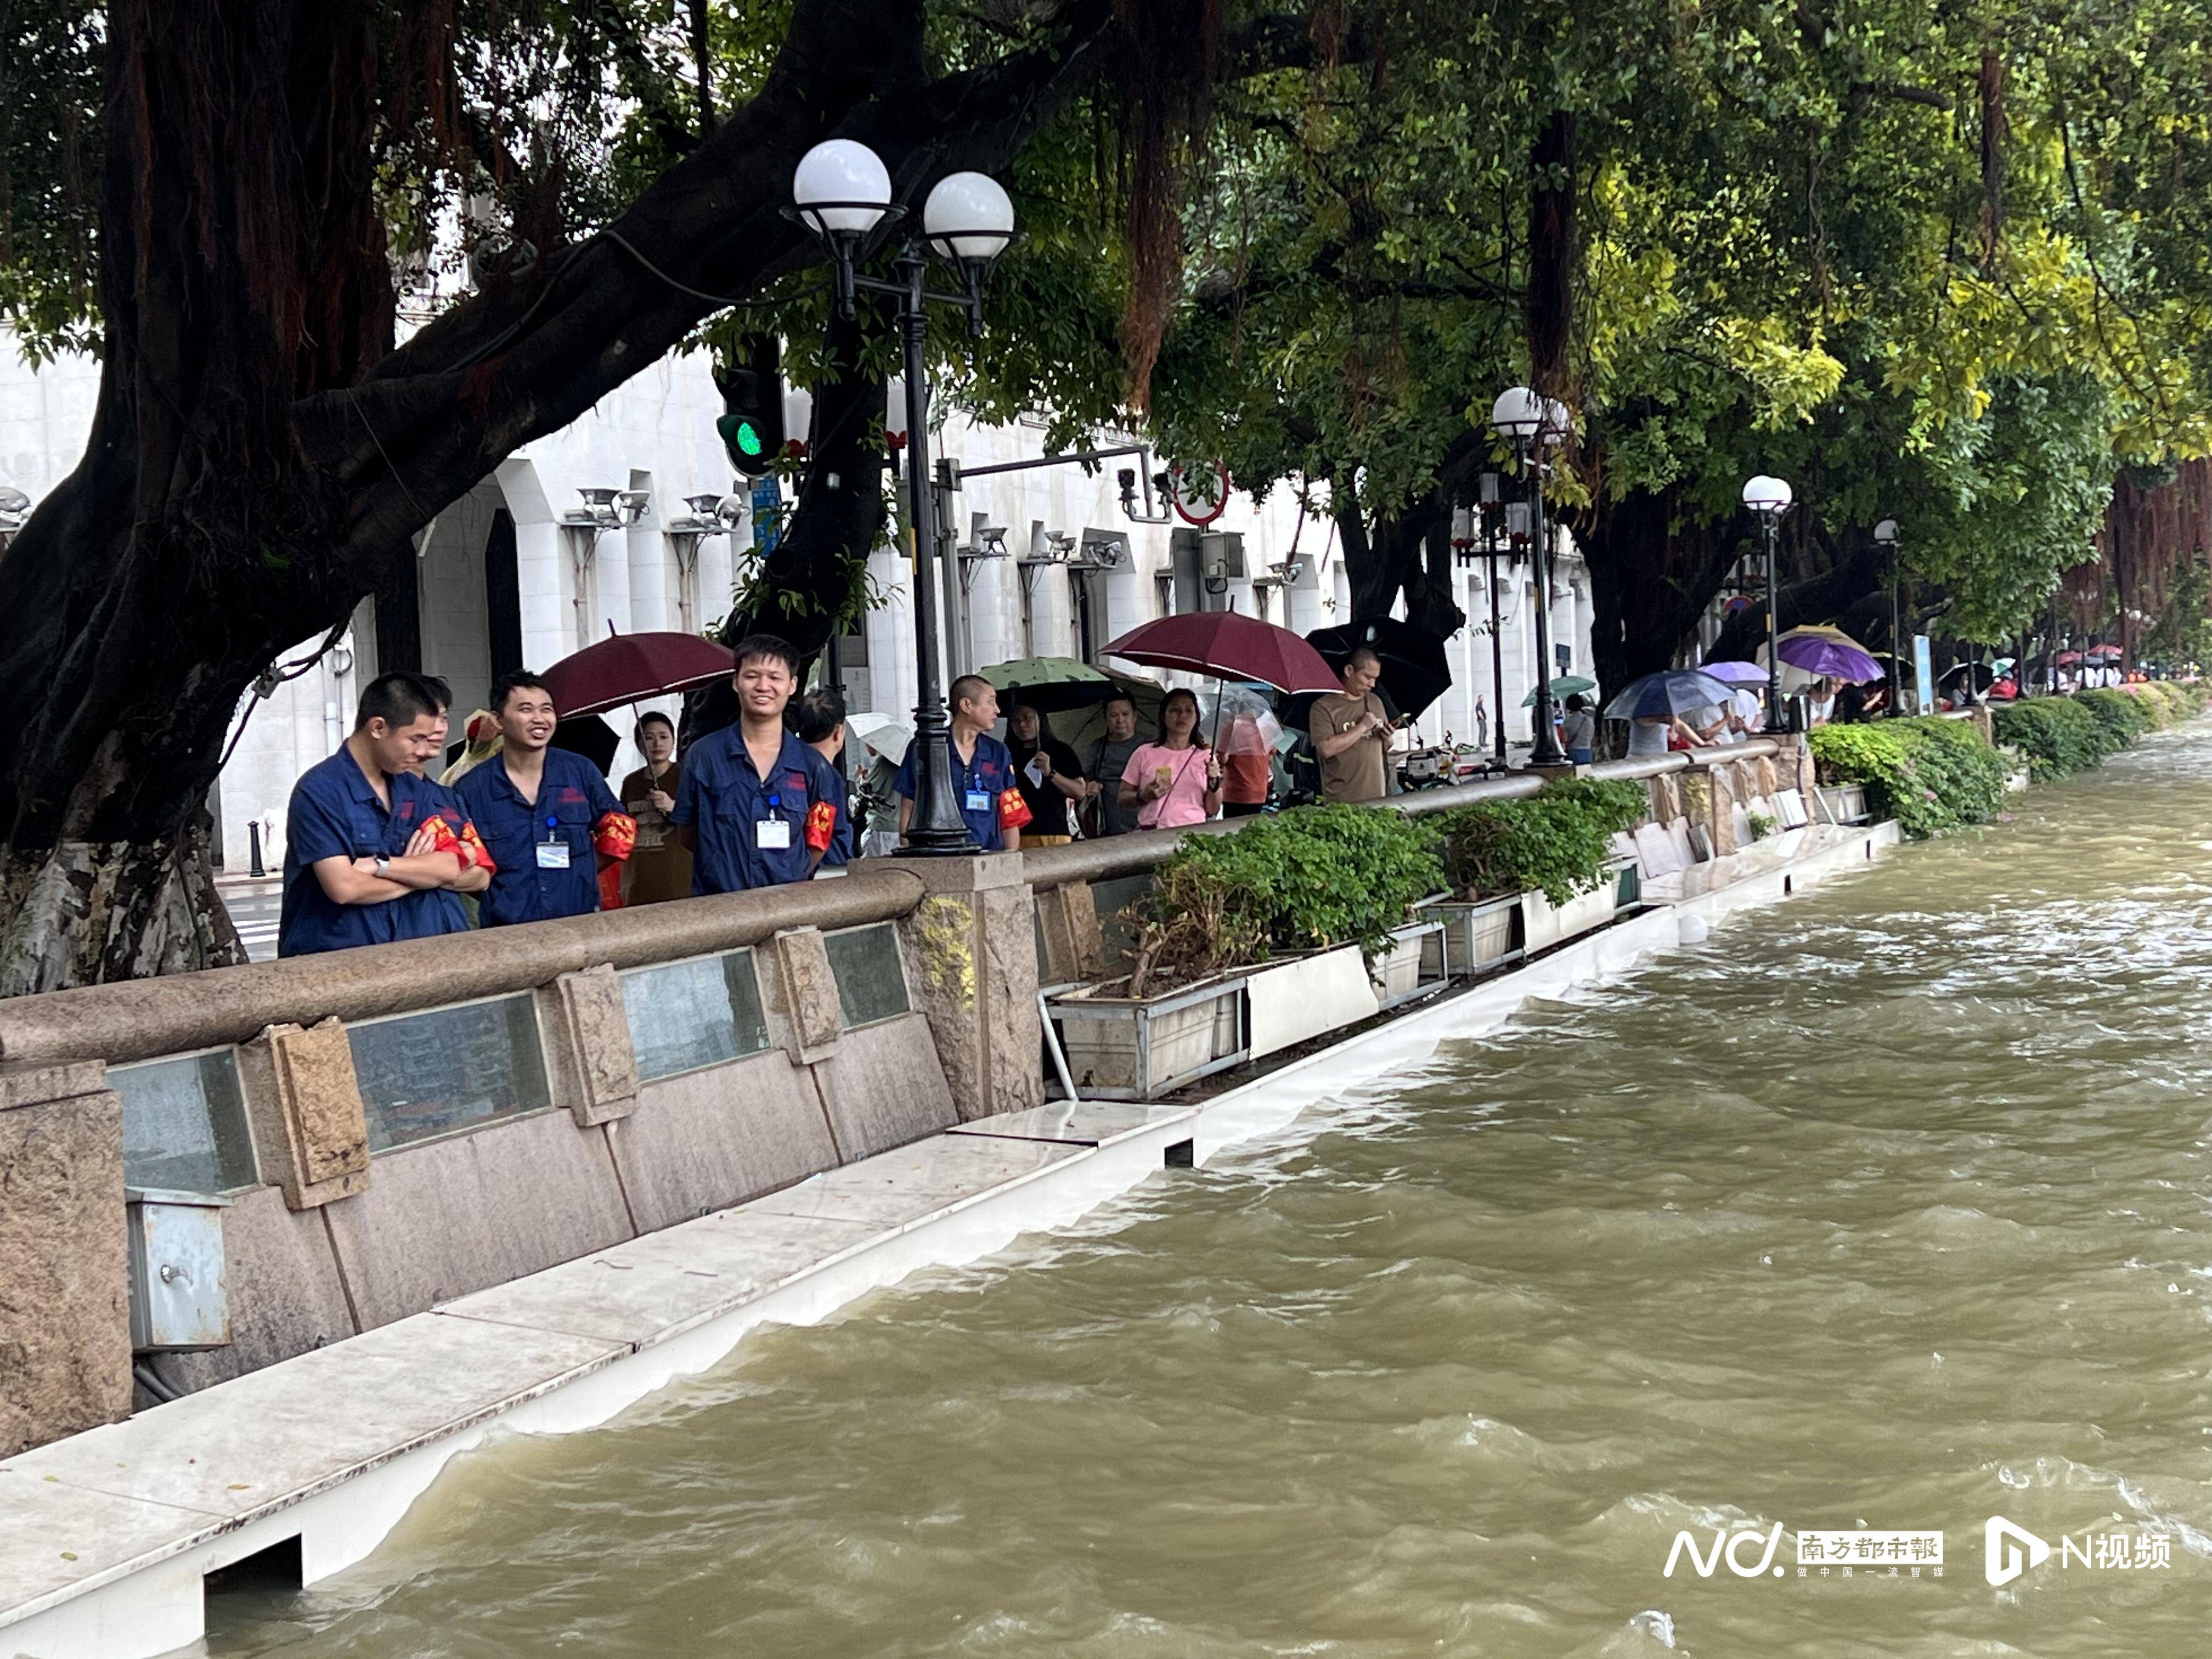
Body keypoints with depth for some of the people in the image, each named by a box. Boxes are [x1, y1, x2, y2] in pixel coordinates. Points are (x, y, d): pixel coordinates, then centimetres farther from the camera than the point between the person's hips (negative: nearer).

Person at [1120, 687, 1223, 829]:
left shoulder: (1206, 757, 12)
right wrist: (1143, 796, -6)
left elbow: (1212, 810, 10)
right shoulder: (1145, 753, 9)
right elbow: (1123, 798, 13)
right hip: (1152, 835, -1)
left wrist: (1214, 782, -6)